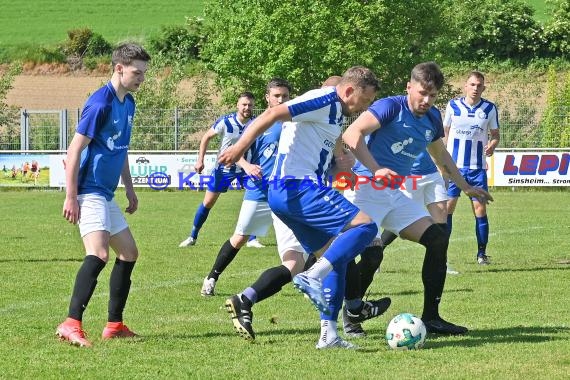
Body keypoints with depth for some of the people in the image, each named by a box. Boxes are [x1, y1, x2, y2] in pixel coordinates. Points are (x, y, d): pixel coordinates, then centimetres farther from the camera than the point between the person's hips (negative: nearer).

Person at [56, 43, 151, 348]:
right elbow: (75, 149, -18)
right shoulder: (100, 103, -16)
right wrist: (70, 197, -20)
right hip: (90, 192, -10)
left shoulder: (128, 103, 12)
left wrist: (129, 187, 26)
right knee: (99, 254, -26)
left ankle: (114, 325, 24)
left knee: (128, 252, 17)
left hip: (106, 194, 10)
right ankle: (71, 324, -33)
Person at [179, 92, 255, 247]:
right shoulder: (225, 122, -18)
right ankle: (192, 237, 16)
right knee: (208, 202, 2)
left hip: (244, 167, 2)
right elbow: (206, 137, -5)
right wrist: (200, 160, -8)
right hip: (223, 168, -2)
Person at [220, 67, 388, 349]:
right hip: (299, 188, -10)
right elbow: (274, 114, -18)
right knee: (365, 226, -14)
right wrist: (240, 146, -26)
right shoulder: (324, 101, -9)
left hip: (283, 193, 10)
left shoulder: (335, 114, 22)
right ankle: (313, 277, -22)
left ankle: (328, 333, 9)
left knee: (334, 257, 12)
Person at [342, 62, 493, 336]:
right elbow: (352, 134, -23)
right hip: (366, 190, -8)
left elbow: (440, 155, 31)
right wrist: (376, 170, -32)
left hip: (395, 195, 8)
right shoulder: (391, 107, -12)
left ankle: (430, 318, 5)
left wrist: (465, 187, 37)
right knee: (370, 253, -19)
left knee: (437, 239, 0)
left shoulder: (432, 118, 12)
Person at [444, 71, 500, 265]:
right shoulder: (453, 106, 2)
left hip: (477, 168, 0)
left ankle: (482, 253, 6)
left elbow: (495, 134, 9)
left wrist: (492, 146, -13)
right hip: (453, 167, 0)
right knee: (446, 207, -5)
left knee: (480, 209, -3)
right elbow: (444, 133, 11)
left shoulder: (489, 109, 2)